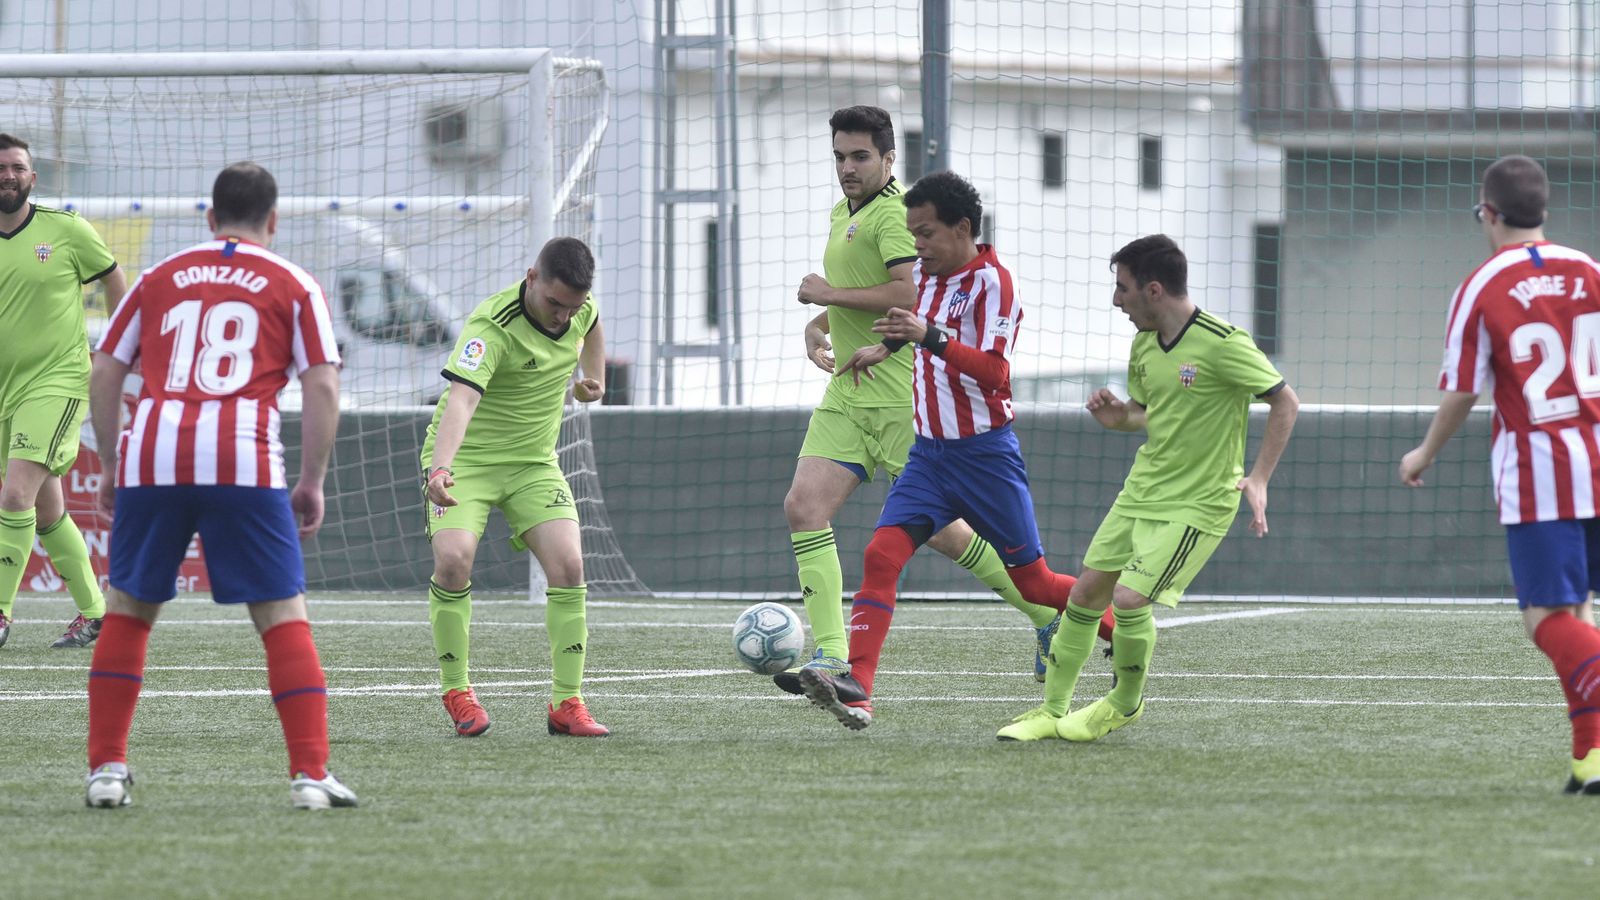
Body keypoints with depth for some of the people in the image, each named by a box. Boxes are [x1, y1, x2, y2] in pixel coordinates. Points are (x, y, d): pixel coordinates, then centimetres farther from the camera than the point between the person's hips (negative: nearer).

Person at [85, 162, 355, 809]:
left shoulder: (159, 278, 20)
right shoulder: (293, 286, 13)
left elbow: (103, 374, 18)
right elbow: (322, 387, 3)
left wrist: (110, 466, 25)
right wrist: (312, 483, 9)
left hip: (151, 459, 2)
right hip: (244, 463, -2)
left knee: (127, 610, 17)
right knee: (284, 616, 3)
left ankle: (106, 768, 14)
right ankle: (310, 774, -5)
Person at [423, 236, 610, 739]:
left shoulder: (580, 307, -7)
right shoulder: (491, 328, -28)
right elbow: (461, 397, -44)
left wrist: (593, 377, 24)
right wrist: (440, 467, -57)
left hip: (533, 463, 5)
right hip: (466, 459, -5)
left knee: (567, 566, -14)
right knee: (453, 558, -26)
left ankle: (566, 703, -5)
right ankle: (456, 693, -9)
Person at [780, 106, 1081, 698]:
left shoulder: (894, 212, -13)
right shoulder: (843, 214, 18)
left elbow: (909, 293, -25)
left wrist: (830, 294, -16)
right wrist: (819, 324, 17)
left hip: (901, 397, -9)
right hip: (847, 398, 9)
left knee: (939, 529, -3)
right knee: (804, 506, -9)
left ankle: (1048, 614, 16)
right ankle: (831, 656, -11)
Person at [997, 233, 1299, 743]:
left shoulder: (1221, 344, -19)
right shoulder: (1144, 344, 5)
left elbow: (1285, 402, -12)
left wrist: (1258, 479, -18)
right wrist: (1117, 418, -3)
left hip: (1198, 504, -8)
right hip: (1141, 491, 8)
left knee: (1129, 599, -17)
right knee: (1086, 594, 6)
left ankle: (1124, 705, 8)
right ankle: (1052, 710, 20)